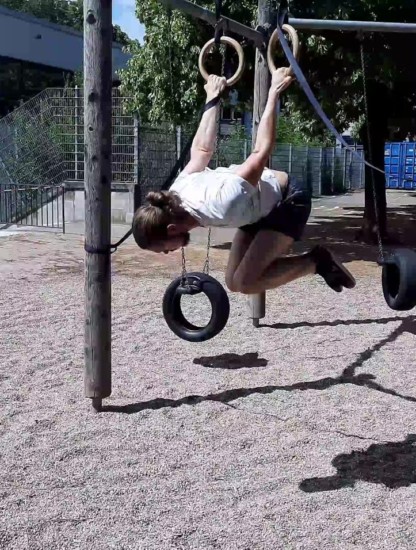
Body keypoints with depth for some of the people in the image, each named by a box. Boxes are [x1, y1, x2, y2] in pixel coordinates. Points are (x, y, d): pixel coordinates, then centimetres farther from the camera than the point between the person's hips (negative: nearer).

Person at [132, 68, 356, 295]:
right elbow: (202, 149, 1)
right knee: (234, 281, 1)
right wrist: (212, 98, 15)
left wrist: (274, 94, -18)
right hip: (262, 208, 8)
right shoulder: (176, 193, -16)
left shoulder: (220, 207, -40)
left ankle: (316, 261, -1)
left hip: (289, 199, -8)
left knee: (245, 281, -19)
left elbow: (261, 152, -30)